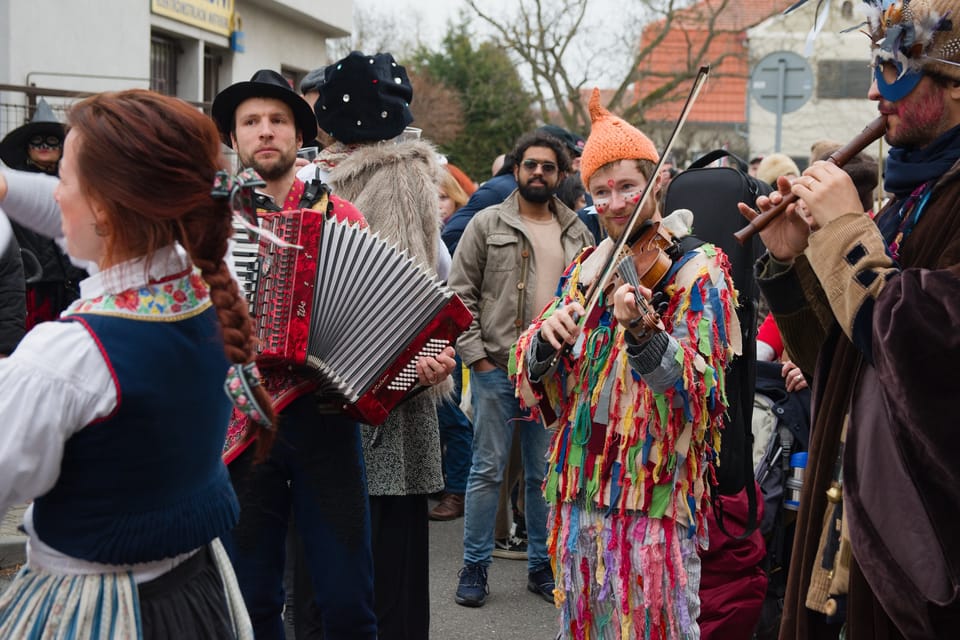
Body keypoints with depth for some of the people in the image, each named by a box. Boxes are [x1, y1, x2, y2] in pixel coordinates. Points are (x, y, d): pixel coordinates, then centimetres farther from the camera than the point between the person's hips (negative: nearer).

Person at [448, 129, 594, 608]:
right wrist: (476, 354, -9)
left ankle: (541, 566, 21)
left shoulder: (578, 234, 9)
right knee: (488, 469, 2)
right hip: (496, 367, -3)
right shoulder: (488, 224, 0)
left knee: (545, 473, 10)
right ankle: (474, 566, 12)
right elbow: (460, 294, -3)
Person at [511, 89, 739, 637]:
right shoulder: (586, 268, 12)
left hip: (653, 496, -6)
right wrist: (547, 338, -16)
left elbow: (700, 396, -18)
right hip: (580, 490, 6)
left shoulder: (696, 269, -5)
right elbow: (536, 386, 6)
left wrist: (643, 334, -35)